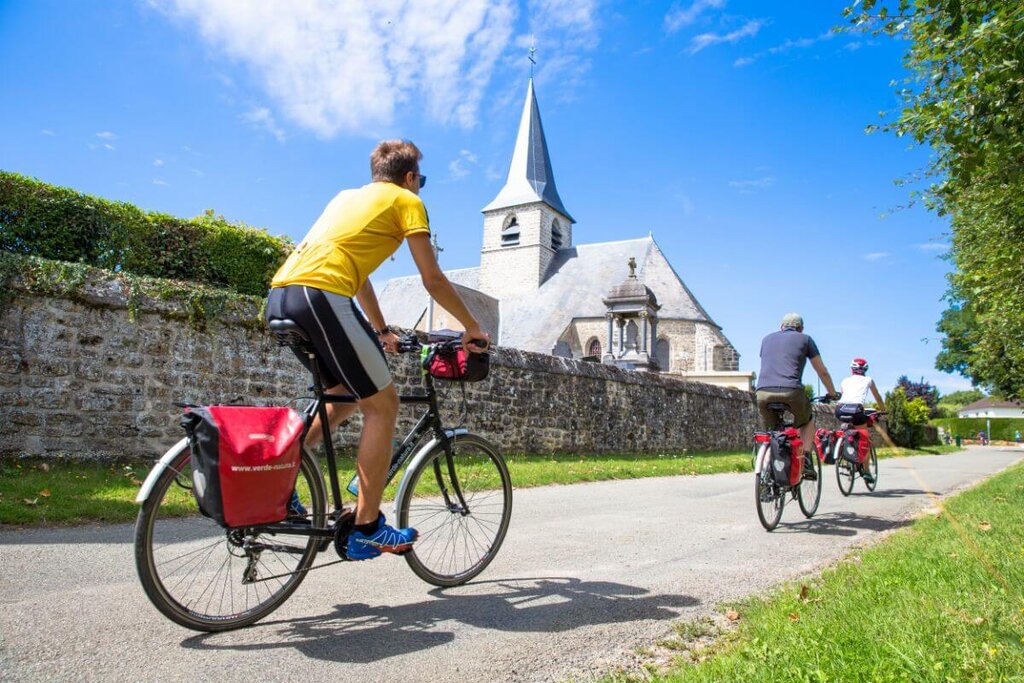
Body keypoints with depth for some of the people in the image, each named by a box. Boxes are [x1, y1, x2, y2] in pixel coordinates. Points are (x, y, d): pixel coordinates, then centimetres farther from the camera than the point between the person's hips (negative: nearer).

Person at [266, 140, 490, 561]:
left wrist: (381, 331, 41)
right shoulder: (406, 201, 11)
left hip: (279, 295, 9)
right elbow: (433, 280, 5)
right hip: (320, 295, -9)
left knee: (348, 395, 22)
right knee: (383, 405, 0)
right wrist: (472, 327, 16)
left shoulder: (348, 196, 32)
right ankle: (367, 529, 2)